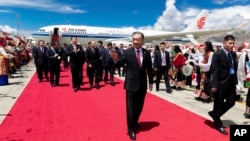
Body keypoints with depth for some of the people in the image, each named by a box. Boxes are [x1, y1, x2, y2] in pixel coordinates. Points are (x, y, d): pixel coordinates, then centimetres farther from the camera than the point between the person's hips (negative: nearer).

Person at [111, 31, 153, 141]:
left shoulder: (147, 53, 0)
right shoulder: (127, 52, -9)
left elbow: (149, 68, 6)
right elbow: (120, 62, -19)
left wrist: (151, 82, 9)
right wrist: (116, 60, -41)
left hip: (143, 85, 4)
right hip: (131, 84, -4)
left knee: (139, 106, 18)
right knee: (131, 107, 4)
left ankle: (135, 122, 41)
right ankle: (131, 129, 19)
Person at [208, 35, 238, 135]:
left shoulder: (233, 54, 10)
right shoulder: (218, 54, -13)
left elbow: (235, 69, 14)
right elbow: (215, 71, -17)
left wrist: (235, 81, 10)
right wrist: (214, 85, -20)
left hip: (231, 83, 8)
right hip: (221, 83, -7)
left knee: (231, 102, 11)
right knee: (218, 104, 6)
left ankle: (214, 114, 32)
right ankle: (219, 125, 22)